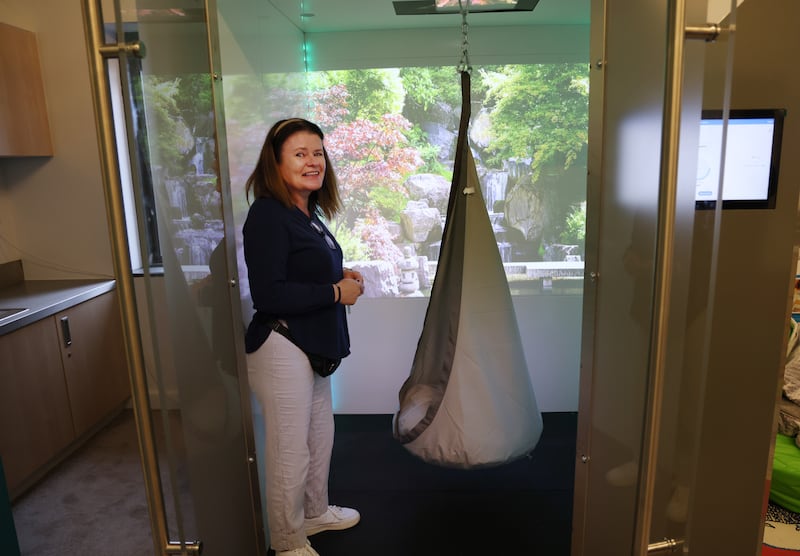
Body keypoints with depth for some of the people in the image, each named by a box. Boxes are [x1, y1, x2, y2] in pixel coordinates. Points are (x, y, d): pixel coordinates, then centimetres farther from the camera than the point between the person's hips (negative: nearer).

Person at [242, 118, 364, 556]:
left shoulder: (307, 212, 9)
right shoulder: (268, 214, -18)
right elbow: (268, 294, -25)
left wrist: (342, 276, 2)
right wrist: (336, 292, -18)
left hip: (312, 347, 9)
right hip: (281, 350, -9)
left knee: (320, 437, 23)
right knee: (290, 453, 6)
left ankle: (315, 512, 46)